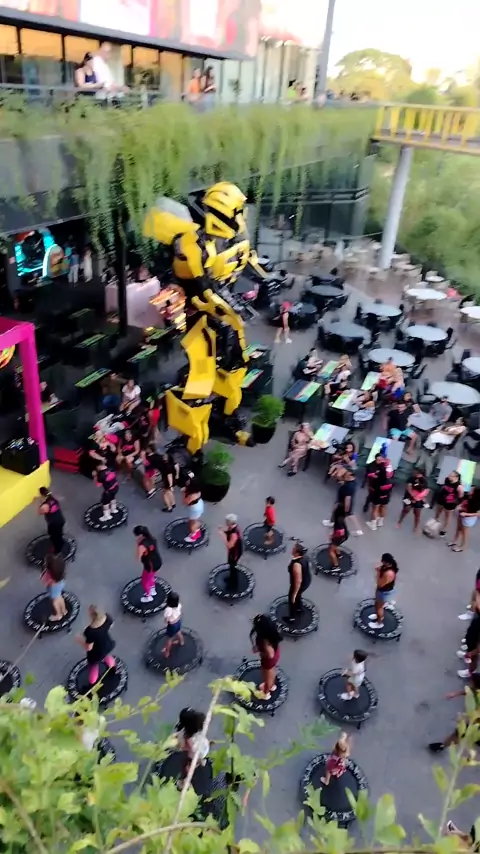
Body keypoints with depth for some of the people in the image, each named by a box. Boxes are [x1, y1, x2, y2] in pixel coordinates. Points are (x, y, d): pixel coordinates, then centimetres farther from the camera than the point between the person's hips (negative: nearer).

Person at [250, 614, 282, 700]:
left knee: (267, 677, 24)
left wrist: (258, 650, -21)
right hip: (276, 652, 7)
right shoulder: (271, 628, -22)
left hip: (269, 659, -7)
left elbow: (270, 655, -36)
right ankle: (272, 685, 63)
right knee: (272, 671, 36)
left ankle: (266, 693, 52)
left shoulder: (265, 640, -44)